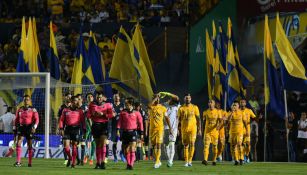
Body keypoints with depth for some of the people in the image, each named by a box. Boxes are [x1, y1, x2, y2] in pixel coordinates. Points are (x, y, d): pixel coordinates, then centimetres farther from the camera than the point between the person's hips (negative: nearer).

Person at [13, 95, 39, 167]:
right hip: (21, 127, 2)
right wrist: (15, 129, 11)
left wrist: (34, 127, -21)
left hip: (29, 128, -2)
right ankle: (18, 162, -19)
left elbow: (36, 119, -6)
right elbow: (16, 120, 15)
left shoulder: (33, 110, 0)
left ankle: (30, 162, 16)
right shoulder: (19, 110, 10)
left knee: (29, 145, 5)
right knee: (18, 143, -16)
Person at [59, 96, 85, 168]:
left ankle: (73, 162, 9)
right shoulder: (66, 110, 7)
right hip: (67, 129, 1)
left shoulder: (80, 111, 6)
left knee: (74, 146, 0)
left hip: (76, 129, 0)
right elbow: (62, 120, 7)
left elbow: (82, 121, 7)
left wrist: (84, 130, 0)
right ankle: (69, 158, 21)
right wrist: (61, 129, -3)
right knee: (66, 146, -7)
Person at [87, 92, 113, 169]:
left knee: (103, 143, -15)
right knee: (97, 145, 7)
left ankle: (103, 162, -19)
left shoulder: (107, 105, 3)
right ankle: (98, 162, 14)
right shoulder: (92, 104, 9)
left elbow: (111, 115, -2)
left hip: (104, 125, -3)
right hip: (95, 125, 3)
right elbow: (88, 115, 11)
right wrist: (92, 114, -10)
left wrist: (103, 114, -16)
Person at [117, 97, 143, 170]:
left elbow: (140, 123, 6)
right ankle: (128, 163, 22)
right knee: (126, 150, 8)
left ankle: (131, 164, -16)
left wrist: (141, 133, 6)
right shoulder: (123, 112, 6)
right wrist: (118, 130, -7)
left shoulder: (136, 113, 1)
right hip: (125, 132, 3)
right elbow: (120, 121, 5)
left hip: (133, 132, -3)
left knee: (132, 149, -14)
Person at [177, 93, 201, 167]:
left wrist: (199, 129, 0)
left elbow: (198, 119, 5)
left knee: (192, 144, -12)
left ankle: (190, 161, -12)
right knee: (185, 145, 5)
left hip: (192, 128, -1)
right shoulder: (181, 108, 4)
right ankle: (186, 161, 10)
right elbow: (179, 119, 8)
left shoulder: (194, 107, 2)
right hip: (184, 129, 1)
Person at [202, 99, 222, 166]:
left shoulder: (218, 112, 1)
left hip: (215, 131, 0)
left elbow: (220, 121, -5)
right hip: (207, 131, 0)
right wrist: (203, 130, 13)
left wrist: (219, 125, -26)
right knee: (206, 145, -14)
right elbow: (204, 122, 13)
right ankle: (205, 160, -26)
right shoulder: (205, 112, 6)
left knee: (215, 146, 8)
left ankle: (214, 160, 21)